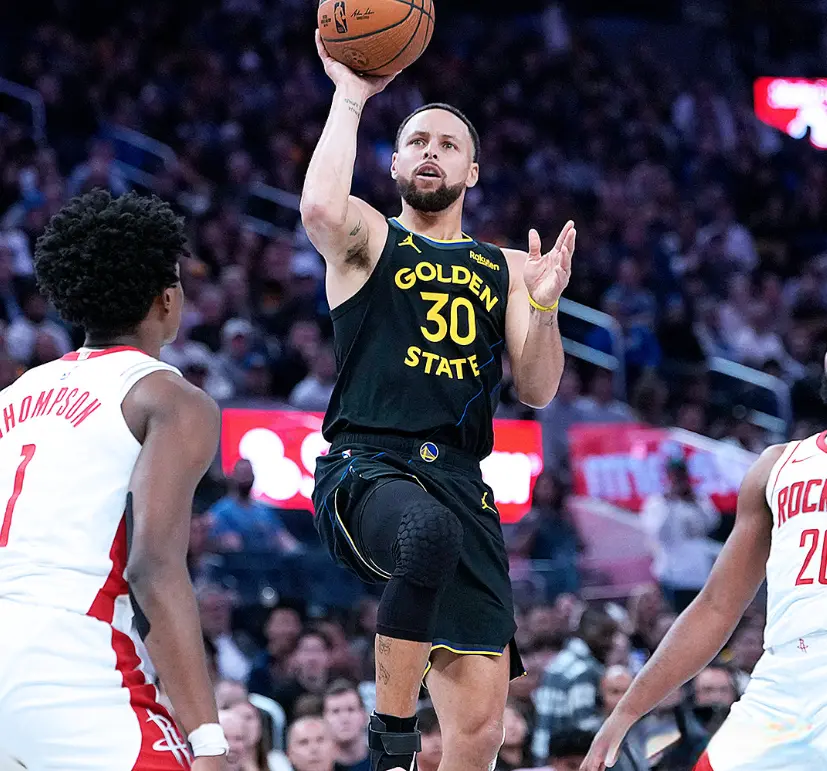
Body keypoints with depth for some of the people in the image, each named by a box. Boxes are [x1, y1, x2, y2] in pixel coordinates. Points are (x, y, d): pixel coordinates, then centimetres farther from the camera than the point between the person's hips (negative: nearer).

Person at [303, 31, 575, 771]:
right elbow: (321, 209, -15)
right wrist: (349, 99, -6)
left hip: (460, 483, 4)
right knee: (429, 535, -42)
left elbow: (538, 390, 13)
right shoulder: (367, 237, 10)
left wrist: (545, 305, -5)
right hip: (367, 465, -4)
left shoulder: (505, 269, 20)